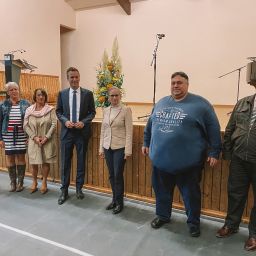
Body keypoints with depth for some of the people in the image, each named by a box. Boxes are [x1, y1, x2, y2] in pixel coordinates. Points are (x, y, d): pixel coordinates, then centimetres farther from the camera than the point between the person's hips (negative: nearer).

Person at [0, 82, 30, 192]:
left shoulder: (26, 104, 1)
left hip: (22, 135, -1)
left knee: (21, 157, 3)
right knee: (10, 158, 6)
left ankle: (20, 182, 15)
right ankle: (13, 182, 18)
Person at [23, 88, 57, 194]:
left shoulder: (50, 109, -3)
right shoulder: (29, 110, 1)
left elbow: (54, 124, -8)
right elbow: (26, 126, 0)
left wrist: (46, 137, -15)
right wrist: (34, 137, -11)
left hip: (47, 141, -1)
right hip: (34, 141, 1)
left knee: (46, 162, 6)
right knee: (34, 163, 7)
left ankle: (44, 182, 22)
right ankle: (34, 182, 26)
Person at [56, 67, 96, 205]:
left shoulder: (88, 93, -1)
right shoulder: (62, 93, 4)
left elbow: (92, 112, 2)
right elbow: (58, 111, 8)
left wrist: (83, 122, -14)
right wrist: (65, 121, -11)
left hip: (82, 132, 0)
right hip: (67, 131, 1)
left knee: (81, 161, 10)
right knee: (65, 162, 5)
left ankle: (79, 188, 27)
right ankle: (64, 190, 20)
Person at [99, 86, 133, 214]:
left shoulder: (126, 110, -8)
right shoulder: (105, 110, 8)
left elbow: (129, 131, -10)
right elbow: (103, 130, 12)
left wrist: (128, 150, -13)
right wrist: (101, 147, 11)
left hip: (120, 147, -5)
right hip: (108, 147, 5)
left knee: (118, 175, 1)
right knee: (111, 175, 13)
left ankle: (119, 202, 19)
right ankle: (114, 199, 30)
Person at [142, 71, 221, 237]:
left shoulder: (200, 104, -5)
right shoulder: (161, 103, 9)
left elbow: (213, 130, -5)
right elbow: (150, 125, 19)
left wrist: (214, 152, -7)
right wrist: (146, 143, 20)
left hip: (188, 162, -4)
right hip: (161, 159, 4)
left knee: (191, 193, 12)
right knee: (162, 191, 18)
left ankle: (194, 222, 33)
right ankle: (163, 215, 40)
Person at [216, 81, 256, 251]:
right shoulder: (242, 103, 4)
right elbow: (230, 129, 8)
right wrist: (226, 153, 8)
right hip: (239, 159, 3)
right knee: (235, 194, 16)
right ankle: (231, 225, 37)